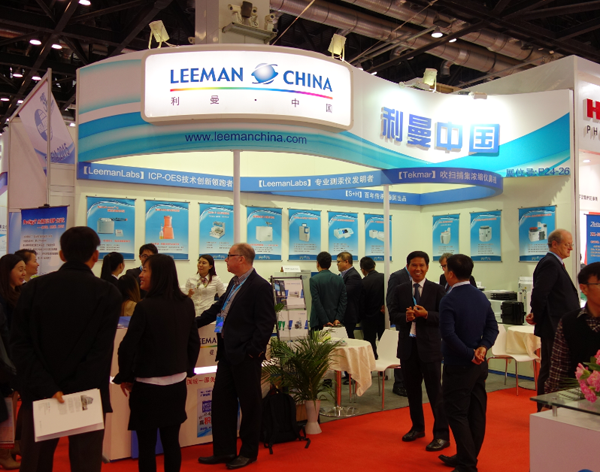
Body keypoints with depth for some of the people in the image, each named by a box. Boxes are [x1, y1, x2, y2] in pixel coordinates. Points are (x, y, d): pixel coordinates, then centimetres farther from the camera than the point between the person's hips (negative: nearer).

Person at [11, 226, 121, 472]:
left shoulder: (33, 288, 0)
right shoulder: (108, 293, -7)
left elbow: (20, 344, -6)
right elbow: (101, 351, -16)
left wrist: (45, 388, -12)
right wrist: (76, 391, -15)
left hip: (39, 393, 3)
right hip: (87, 395, -2)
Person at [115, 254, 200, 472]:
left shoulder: (145, 306, -17)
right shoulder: (186, 303, 1)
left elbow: (128, 347, -15)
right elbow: (194, 342, 9)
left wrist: (125, 377, 0)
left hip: (148, 385, -5)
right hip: (177, 384, 5)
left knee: (147, 445, 8)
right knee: (171, 442, 14)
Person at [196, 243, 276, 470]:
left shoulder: (260, 286, -15)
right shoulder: (234, 283, 12)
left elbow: (266, 323, -18)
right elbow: (218, 308, 22)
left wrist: (252, 350, -19)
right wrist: (193, 323, 22)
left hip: (245, 355, -9)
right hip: (227, 352, 9)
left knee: (249, 403, 7)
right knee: (221, 399, 14)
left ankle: (249, 452, 23)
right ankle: (224, 450, 27)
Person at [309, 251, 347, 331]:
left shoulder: (314, 280, -8)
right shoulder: (339, 279, 6)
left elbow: (317, 302, -12)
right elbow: (343, 301, 1)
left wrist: (325, 321, -10)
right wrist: (338, 319, -2)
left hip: (318, 323, -4)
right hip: (335, 322, 5)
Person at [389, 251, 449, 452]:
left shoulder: (436, 290, -4)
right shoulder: (400, 290, 5)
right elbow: (393, 314, 5)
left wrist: (426, 314, -21)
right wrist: (405, 316, -16)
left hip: (429, 346, -4)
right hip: (407, 345, 4)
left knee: (435, 391, 0)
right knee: (412, 389, 16)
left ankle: (441, 435, 10)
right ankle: (417, 427, 33)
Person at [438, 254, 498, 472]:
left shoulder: (449, 300, -17)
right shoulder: (481, 297, 6)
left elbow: (448, 333, -26)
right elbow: (492, 327, 4)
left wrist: (470, 355, -19)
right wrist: (482, 347, -9)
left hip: (458, 366, -8)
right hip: (479, 365, 8)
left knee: (457, 413, 1)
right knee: (476, 411, 14)